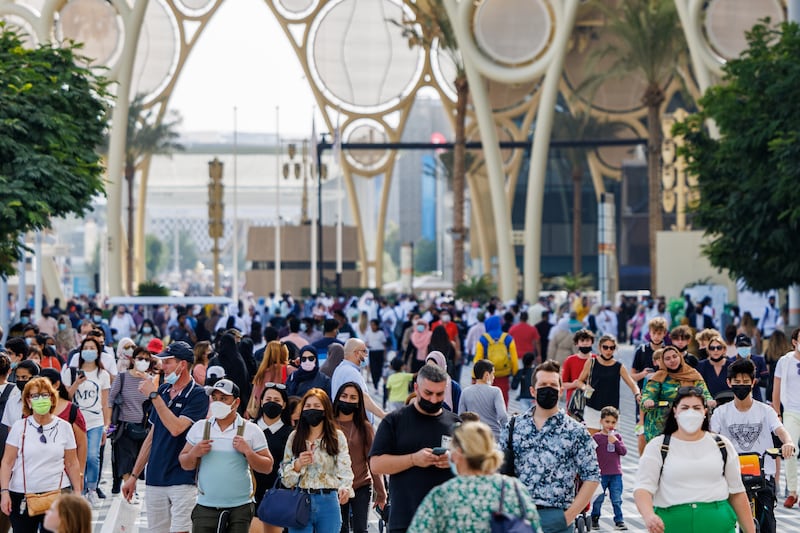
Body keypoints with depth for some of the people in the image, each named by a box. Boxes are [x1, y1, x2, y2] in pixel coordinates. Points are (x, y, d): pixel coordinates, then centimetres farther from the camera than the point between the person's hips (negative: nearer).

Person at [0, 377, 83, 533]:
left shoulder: (64, 427, 4)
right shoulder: (19, 426, 2)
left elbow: (72, 464, 8)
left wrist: (77, 492, 4)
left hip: (57, 492, 0)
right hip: (21, 495, 0)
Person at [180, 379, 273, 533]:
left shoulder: (251, 430, 1)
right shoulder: (199, 427, 7)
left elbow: (267, 467, 1)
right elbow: (185, 464, 12)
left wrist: (248, 452, -14)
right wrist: (194, 453, -9)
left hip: (240, 508, -1)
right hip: (206, 507, 1)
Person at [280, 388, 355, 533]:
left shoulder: (337, 437, 3)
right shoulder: (294, 437, 10)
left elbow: (344, 469, -8)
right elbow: (285, 477, 12)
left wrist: (345, 488, -29)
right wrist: (297, 464, -9)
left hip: (328, 502, -1)